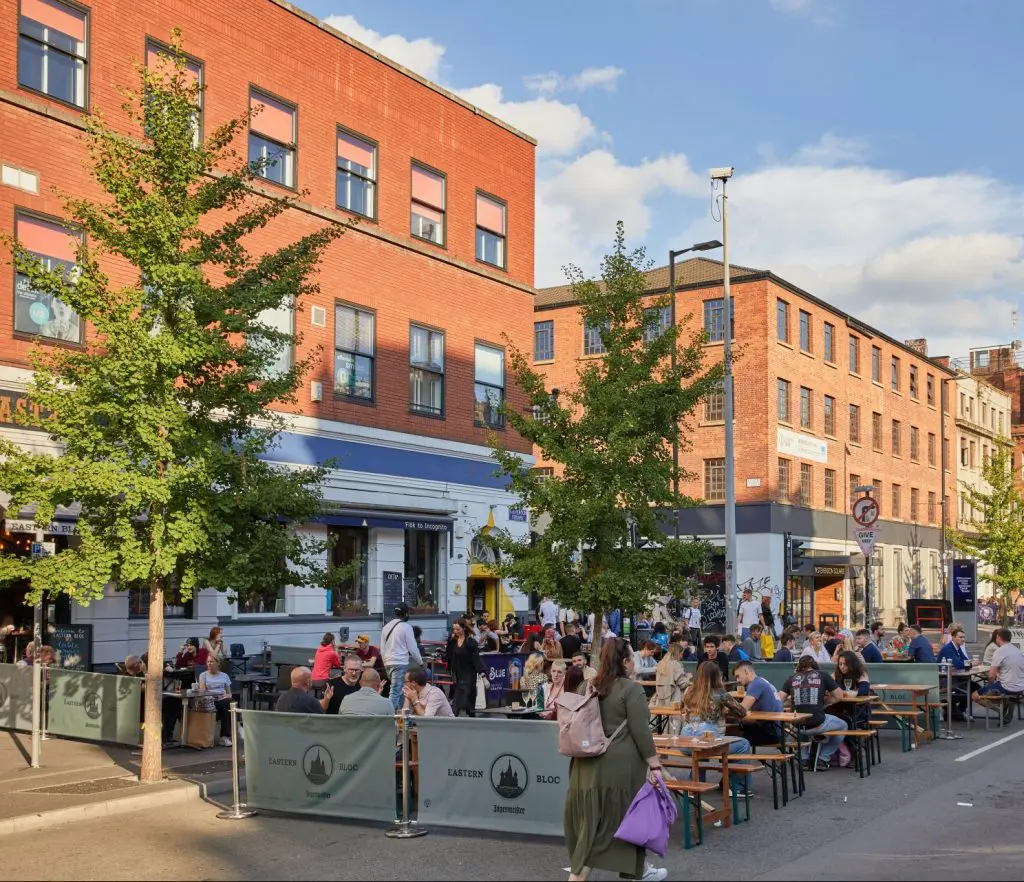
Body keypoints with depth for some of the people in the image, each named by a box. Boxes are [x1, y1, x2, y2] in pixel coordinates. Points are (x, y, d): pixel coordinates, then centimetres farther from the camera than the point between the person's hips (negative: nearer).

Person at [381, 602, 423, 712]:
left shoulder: (386, 627, 13)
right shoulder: (406, 627, -8)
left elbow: (382, 649, 17)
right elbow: (412, 648, -7)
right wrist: (420, 663, 5)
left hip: (388, 663, 7)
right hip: (401, 663, -7)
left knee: (398, 690, 17)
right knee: (396, 692, -9)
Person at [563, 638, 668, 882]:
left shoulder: (592, 687, 11)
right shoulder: (632, 689, -10)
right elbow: (640, 731, -14)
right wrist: (654, 764, -11)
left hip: (590, 763, 6)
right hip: (620, 764, -6)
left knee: (592, 820, 11)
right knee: (630, 816, 7)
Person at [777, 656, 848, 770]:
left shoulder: (793, 678, 9)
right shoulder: (823, 676, 5)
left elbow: (779, 699, 6)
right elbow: (839, 696, 8)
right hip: (817, 724, -3)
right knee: (843, 726, 28)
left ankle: (804, 758, 34)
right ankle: (823, 759, 22)